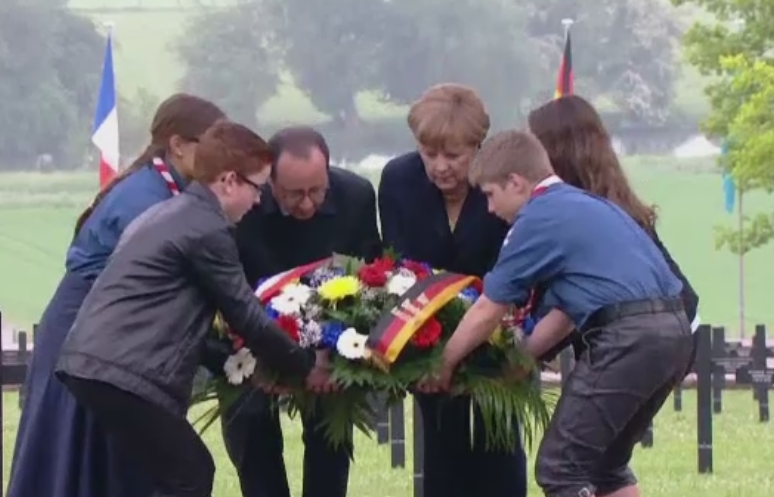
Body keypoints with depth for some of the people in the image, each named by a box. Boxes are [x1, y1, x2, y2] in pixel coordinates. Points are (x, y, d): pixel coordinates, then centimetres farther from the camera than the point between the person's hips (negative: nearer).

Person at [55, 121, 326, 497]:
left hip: (92, 362, 10)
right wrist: (305, 366, 9)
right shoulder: (207, 229, -8)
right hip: (123, 373, -10)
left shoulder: (166, 214, 23)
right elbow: (246, 315, -4)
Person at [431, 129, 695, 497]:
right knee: (605, 463, 21)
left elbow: (486, 314, 4)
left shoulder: (538, 219, -1)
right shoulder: (585, 205, 25)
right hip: (673, 329, 9)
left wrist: (443, 366, 18)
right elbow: (566, 311, 27)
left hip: (627, 336, -9)